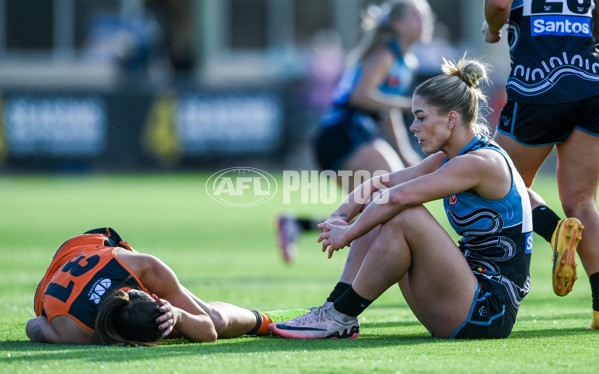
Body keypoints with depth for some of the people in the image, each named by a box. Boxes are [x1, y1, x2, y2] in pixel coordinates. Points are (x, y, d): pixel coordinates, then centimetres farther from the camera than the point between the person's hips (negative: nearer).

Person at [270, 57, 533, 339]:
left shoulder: (481, 162, -17)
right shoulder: (448, 159, 13)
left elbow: (400, 197, -23)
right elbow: (387, 183, 11)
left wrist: (349, 233, -13)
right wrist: (339, 217, -5)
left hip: (490, 313, -10)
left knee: (406, 216, -24)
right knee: (379, 215, 9)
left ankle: (340, 317, -14)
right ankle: (334, 309, 0)